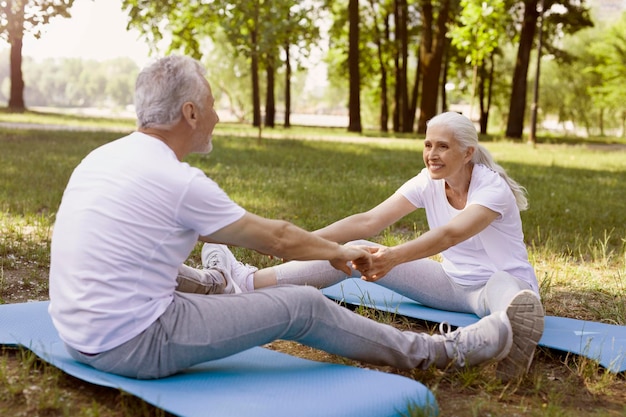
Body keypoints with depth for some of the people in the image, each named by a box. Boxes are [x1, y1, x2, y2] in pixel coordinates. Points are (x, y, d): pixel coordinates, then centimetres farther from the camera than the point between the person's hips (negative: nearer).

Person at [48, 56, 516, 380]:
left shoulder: (104, 156, 6)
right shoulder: (179, 181, -19)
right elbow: (277, 239, -7)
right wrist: (341, 251, 12)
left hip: (81, 333, 8)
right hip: (134, 346, -8)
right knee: (303, 306, -2)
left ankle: (236, 287, 66)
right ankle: (442, 352, 13)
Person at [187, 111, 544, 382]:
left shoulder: (493, 188, -21)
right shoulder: (428, 182, -5)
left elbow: (450, 235, -40)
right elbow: (369, 221, -14)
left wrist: (394, 257, -57)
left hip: (506, 282, -4)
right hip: (453, 283, 4)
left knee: (502, 289, -44)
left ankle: (514, 340, -78)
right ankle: (246, 283, -27)